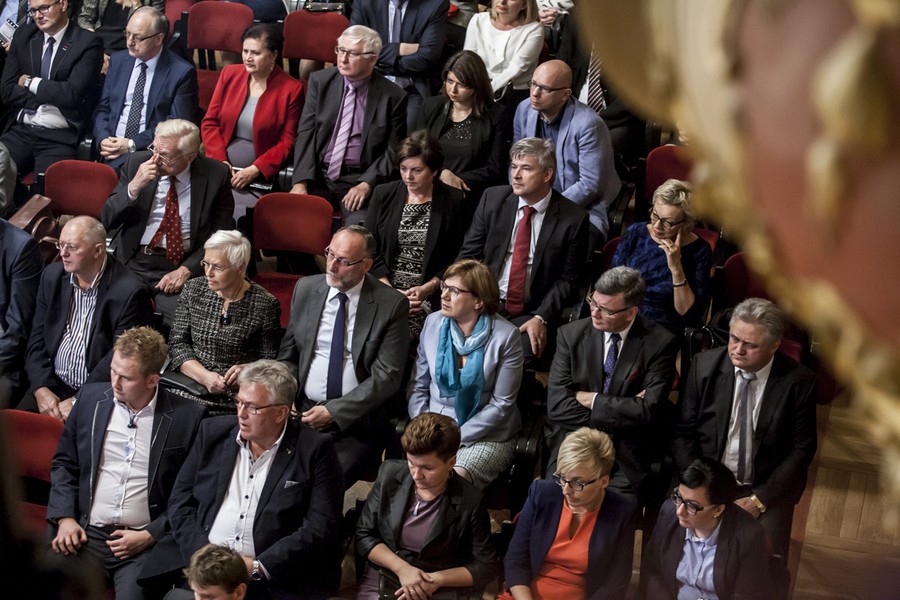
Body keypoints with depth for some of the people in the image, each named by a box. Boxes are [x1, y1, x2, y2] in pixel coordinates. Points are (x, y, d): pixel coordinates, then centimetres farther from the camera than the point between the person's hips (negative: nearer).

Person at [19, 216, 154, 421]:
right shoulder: (52, 275, 5)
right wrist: (41, 388, -8)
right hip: (52, 385, 5)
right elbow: (37, 338, 8)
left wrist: (78, 402, -17)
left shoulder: (130, 291, -14)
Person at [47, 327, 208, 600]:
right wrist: (65, 517, 3)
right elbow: (64, 463, 17)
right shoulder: (90, 398, 9)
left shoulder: (187, 417, -3)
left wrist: (151, 535, -6)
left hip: (146, 543, -3)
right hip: (83, 534, 3)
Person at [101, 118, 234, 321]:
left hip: (184, 267, -2)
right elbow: (107, 220, 3)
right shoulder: (137, 162, 2)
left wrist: (187, 270, -11)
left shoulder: (215, 175, -2)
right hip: (133, 263, 2)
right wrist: (133, 187, -15)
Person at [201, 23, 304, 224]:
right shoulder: (230, 74, 10)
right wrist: (221, 161, -4)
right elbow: (209, 123, 11)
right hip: (220, 169, 3)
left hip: (260, 177, -3)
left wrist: (254, 170, -12)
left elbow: (287, 143, -1)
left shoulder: (292, 90, -1)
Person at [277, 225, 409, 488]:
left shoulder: (391, 304, -5)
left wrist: (334, 412, -13)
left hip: (355, 420, -4)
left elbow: (387, 377, -8)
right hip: (303, 410, 4)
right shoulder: (305, 289, 8)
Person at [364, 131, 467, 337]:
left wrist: (428, 288, -11)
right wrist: (390, 291, -7)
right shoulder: (384, 195, 9)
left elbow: (456, 258, 3)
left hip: (428, 295, -2)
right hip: (384, 288, 2)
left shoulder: (453, 201, 3)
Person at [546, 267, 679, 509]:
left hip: (629, 458, -2)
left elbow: (648, 412, -13)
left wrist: (591, 399, -7)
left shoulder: (660, 344, -4)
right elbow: (557, 405, -5)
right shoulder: (571, 334, 3)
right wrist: (621, 414, -10)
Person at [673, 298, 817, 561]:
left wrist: (759, 500, -10)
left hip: (767, 490, -1)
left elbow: (802, 449, -3)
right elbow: (683, 432, 2)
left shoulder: (798, 381, -9)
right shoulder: (705, 366, -5)